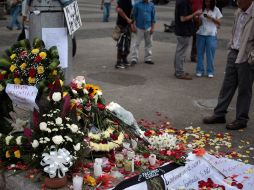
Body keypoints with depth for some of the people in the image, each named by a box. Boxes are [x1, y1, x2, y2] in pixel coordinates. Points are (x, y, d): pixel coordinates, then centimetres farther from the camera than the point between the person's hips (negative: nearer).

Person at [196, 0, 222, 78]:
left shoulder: (216, 10, 1)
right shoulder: (201, 9, 4)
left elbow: (219, 23, 1)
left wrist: (211, 18, -13)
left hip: (211, 34, -2)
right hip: (201, 34, 2)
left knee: (210, 54, 1)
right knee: (200, 53, 5)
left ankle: (210, 71, 10)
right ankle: (200, 70, 14)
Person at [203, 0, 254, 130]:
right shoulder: (239, 12, 8)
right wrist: (231, 45, 13)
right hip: (233, 53, 7)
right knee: (227, 85, 13)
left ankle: (241, 120, 16)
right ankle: (219, 115, 22)